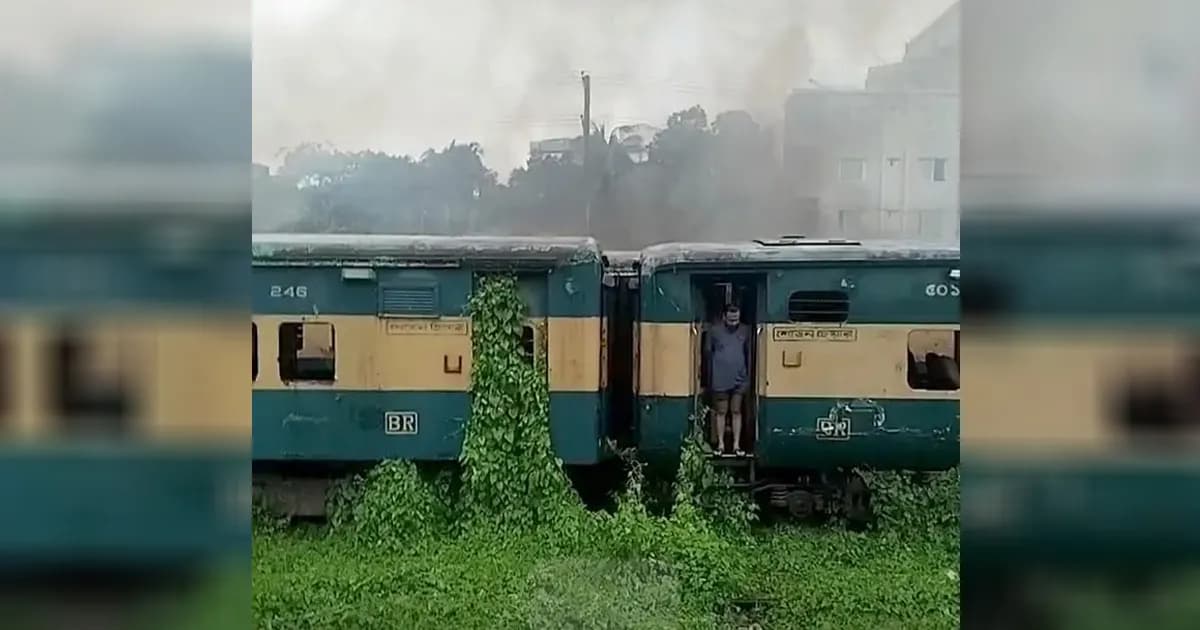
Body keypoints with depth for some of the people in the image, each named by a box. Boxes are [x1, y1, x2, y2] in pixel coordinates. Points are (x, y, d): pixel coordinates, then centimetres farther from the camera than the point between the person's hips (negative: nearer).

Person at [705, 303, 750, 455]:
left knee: (736, 411, 6)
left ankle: (736, 444, 10)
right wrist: (709, 377, -1)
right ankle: (720, 444, 12)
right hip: (720, 380, -1)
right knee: (721, 412, 6)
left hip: (739, 379, 1)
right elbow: (708, 353, 2)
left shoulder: (745, 331, 2)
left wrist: (749, 375, 5)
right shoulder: (714, 332, -3)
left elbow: (749, 354, 8)